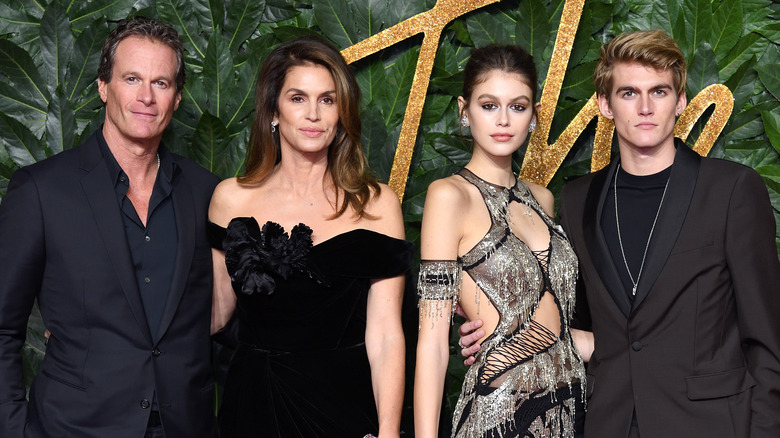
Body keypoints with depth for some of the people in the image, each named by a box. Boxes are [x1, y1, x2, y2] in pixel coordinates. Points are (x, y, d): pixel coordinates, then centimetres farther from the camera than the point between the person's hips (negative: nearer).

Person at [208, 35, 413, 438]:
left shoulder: (376, 203, -4)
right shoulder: (232, 198, 0)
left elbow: (385, 334, -8)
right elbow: (217, 310, 8)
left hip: (343, 405, -1)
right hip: (255, 405, 2)